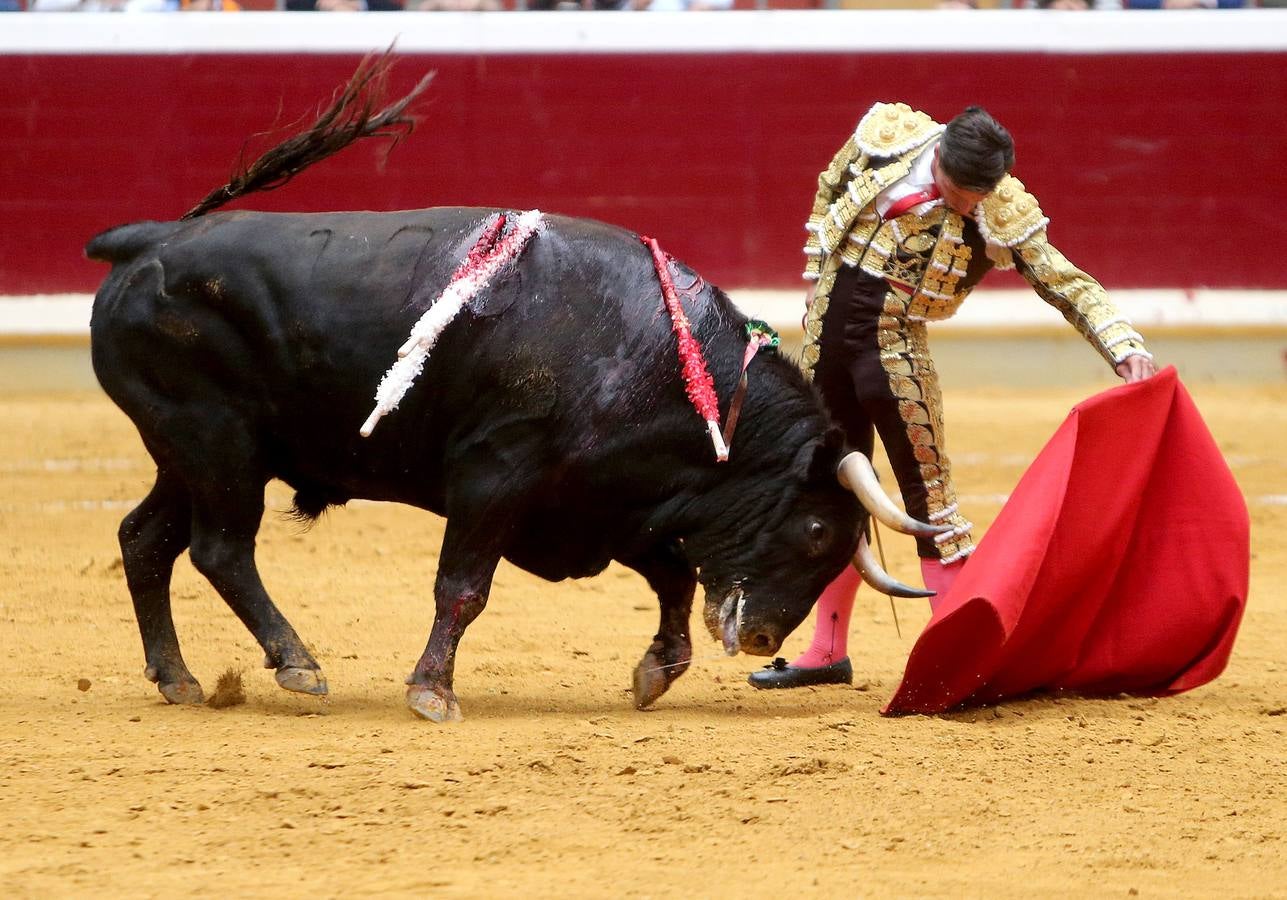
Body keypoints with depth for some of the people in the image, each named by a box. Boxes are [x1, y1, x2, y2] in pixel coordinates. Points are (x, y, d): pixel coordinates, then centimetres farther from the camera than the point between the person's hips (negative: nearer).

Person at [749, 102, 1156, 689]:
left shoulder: (1001, 214, -15)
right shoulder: (886, 134, -8)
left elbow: (1067, 283, -15)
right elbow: (828, 192, 11)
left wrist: (1124, 345, -29)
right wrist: (820, 279, 12)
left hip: (893, 347, -3)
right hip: (825, 328, 3)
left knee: (927, 492, -8)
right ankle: (828, 652, 21)